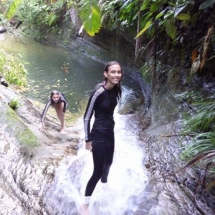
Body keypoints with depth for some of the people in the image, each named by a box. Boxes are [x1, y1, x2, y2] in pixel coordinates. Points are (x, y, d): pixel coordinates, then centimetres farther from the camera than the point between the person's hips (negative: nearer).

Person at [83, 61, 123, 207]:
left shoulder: (116, 90, -3)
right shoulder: (99, 92, -25)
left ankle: (104, 185, 55)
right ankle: (85, 204, 15)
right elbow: (87, 117, -19)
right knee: (98, 171, -2)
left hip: (110, 132, 8)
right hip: (98, 135, -8)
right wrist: (88, 140, -14)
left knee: (108, 163, 28)